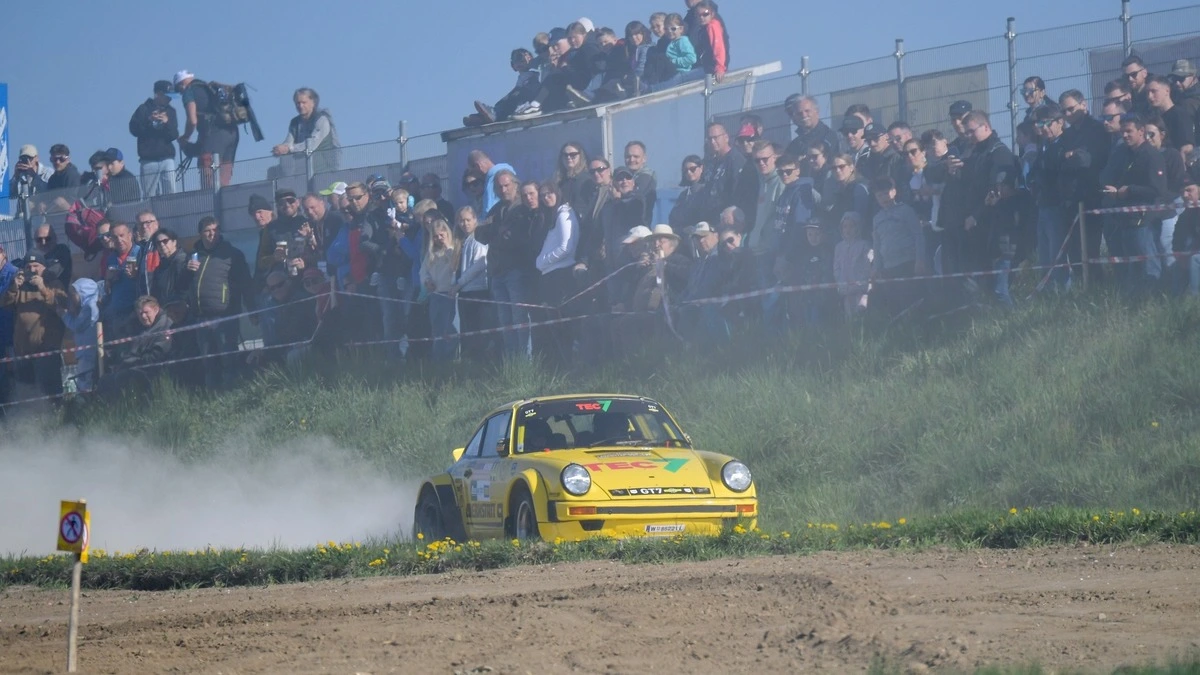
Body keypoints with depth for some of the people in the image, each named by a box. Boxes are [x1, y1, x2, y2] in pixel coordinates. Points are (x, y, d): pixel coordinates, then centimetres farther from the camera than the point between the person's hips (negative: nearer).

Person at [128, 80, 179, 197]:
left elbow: (174, 135, 7)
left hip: (167, 158, 3)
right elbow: (134, 129, -2)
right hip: (149, 160, -3)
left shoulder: (171, 111, 15)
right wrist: (149, 120, -15)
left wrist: (166, 122, -11)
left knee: (170, 195, -7)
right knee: (149, 196, -7)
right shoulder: (144, 109, 6)